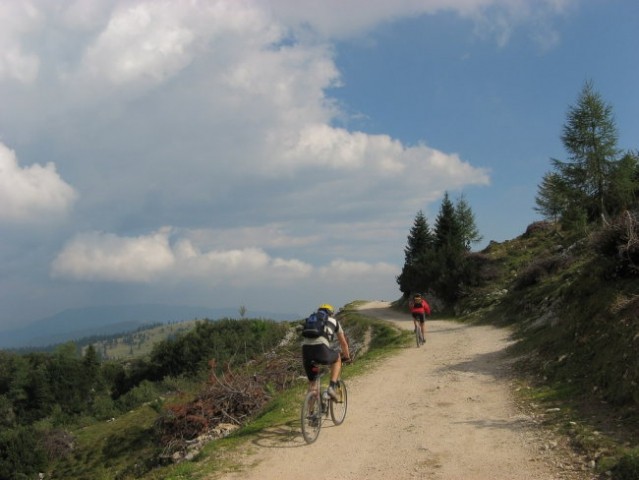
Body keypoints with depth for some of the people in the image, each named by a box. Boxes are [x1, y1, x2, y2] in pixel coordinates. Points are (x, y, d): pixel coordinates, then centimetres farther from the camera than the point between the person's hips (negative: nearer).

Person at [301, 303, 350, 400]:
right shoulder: (334, 321, 28)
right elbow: (343, 343, 36)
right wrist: (347, 357, 52)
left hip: (305, 348, 3)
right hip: (321, 348, -3)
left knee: (311, 381, 20)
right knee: (337, 358, 30)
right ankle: (332, 387, 14)